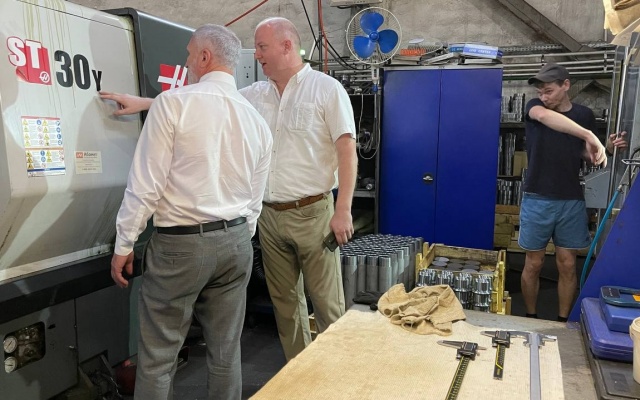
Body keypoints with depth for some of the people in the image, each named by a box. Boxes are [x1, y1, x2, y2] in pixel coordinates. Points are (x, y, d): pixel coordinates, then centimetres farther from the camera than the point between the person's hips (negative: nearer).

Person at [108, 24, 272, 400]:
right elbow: (255, 199, 11)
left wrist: (124, 244, -2)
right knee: (226, 352, 15)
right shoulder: (257, 120, 7)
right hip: (236, 241, 6)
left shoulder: (173, 103, -10)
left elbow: (146, 183, -12)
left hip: (180, 243, -5)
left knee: (158, 357, 9)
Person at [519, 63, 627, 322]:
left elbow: (588, 157, 16)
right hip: (538, 199, -2)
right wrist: (588, 135, -41)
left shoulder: (585, 115, 5)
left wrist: (606, 148, -5)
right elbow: (544, 117, -30)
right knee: (533, 264, 6)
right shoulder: (535, 107, -3)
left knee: (567, 265, 8)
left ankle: (563, 322, 22)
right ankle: (530, 319, 23)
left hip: (571, 201, 2)